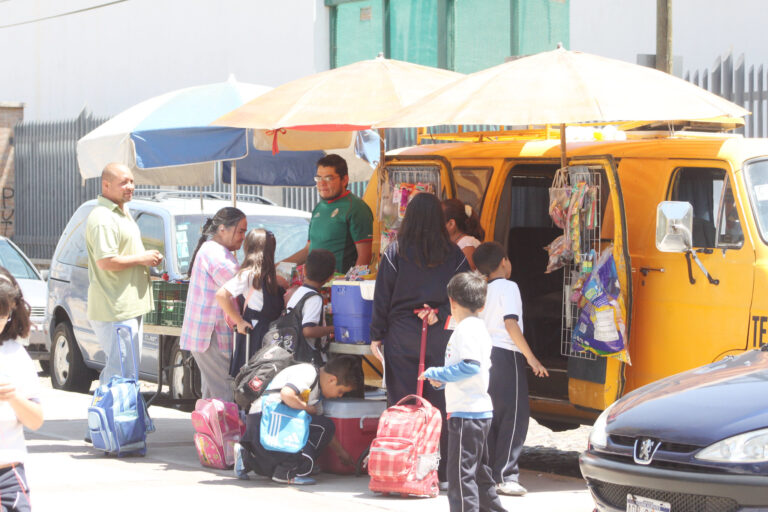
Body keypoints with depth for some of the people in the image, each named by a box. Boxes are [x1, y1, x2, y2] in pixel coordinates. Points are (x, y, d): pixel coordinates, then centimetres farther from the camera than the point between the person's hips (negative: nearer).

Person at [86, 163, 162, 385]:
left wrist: (150, 258, 11)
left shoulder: (123, 214, 18)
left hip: (131, 306, 11)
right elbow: (106, 261, -26)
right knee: (121, 368, -11)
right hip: (114, 310, -11)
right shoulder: (102, 219, -17)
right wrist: (141, 258, -16)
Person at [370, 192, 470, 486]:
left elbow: (382, 297, 1)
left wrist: (377, 335, 6)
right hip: (442, 337, 1)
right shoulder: (453, 255, 1)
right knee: (441, 403, 5)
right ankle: (444, 473, 5)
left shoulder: (395, 252, -1)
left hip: (402, 337, -1)